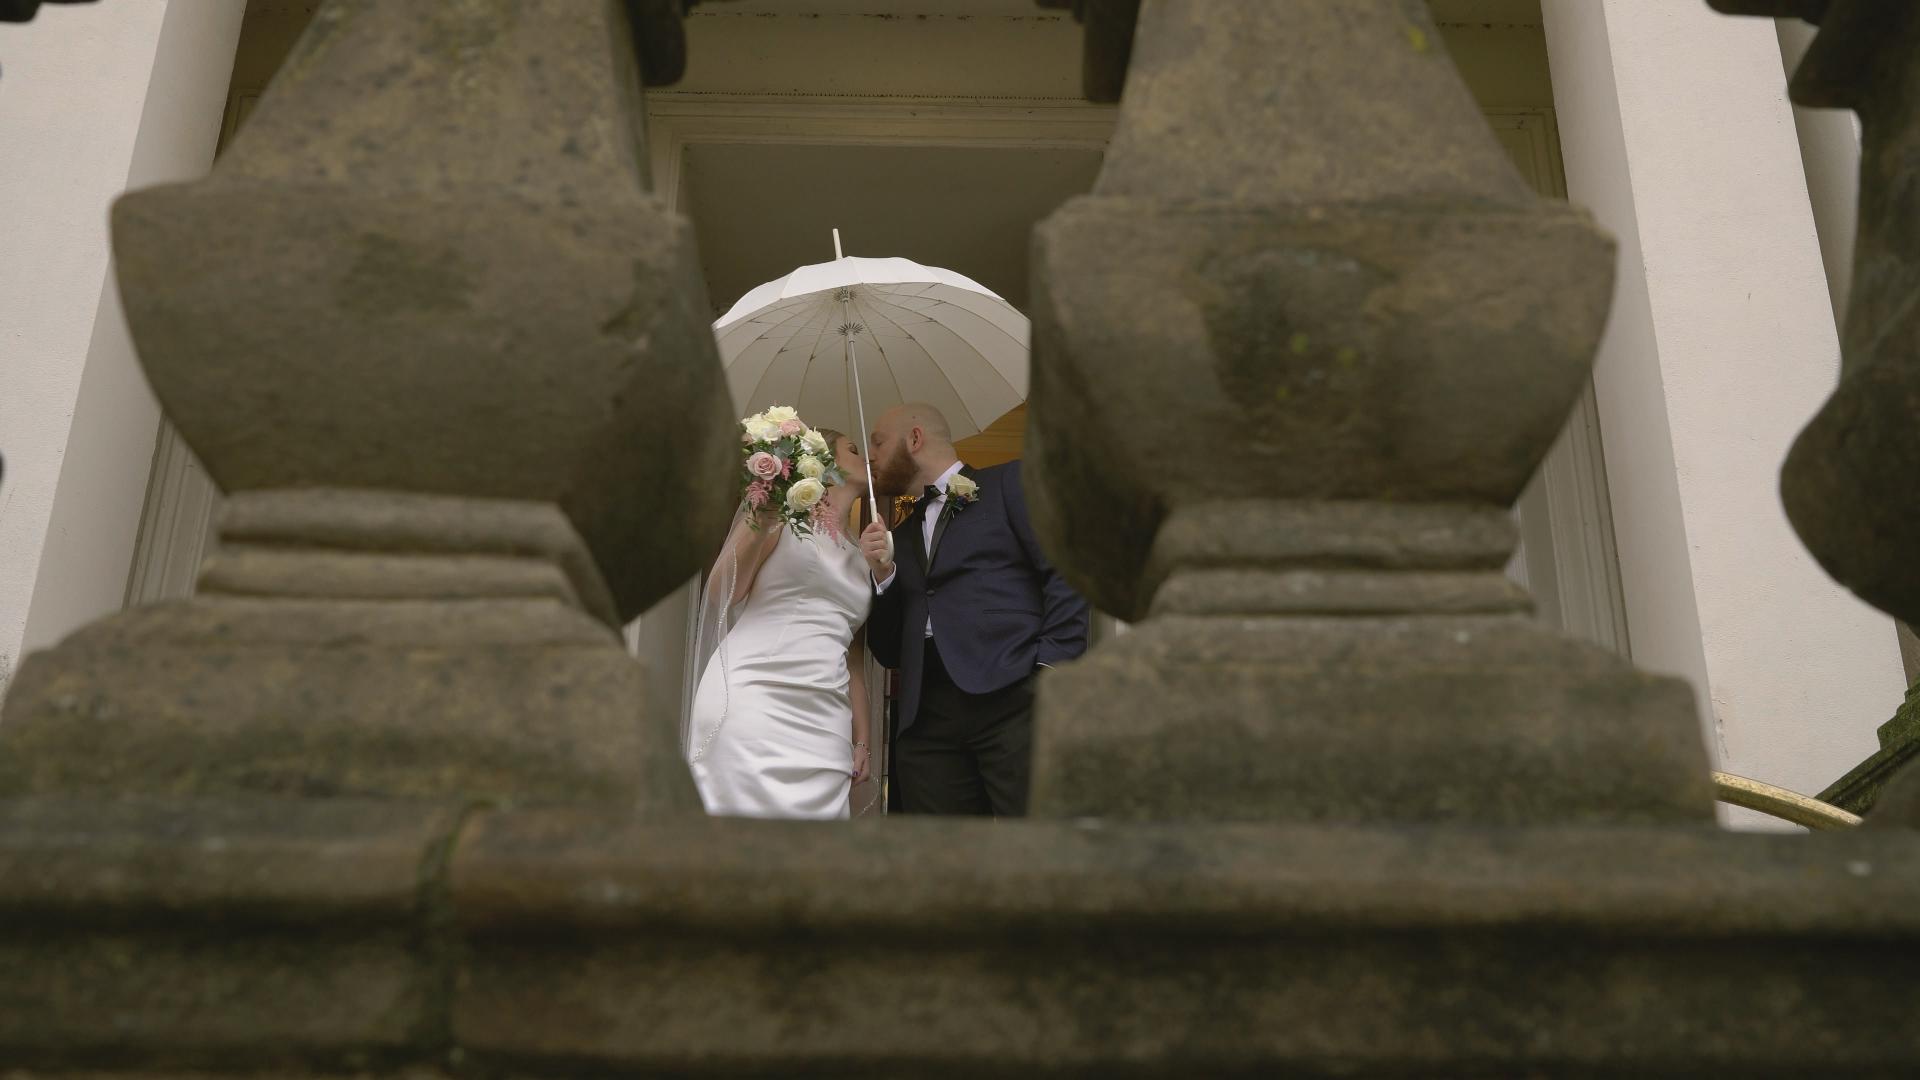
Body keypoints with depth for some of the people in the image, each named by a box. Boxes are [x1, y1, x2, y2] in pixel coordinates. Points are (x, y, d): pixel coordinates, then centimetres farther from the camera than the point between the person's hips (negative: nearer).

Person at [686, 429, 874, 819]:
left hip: (823, 725, 6)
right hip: (751, 701, -5)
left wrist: (862, 739, 16)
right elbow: (719, 596, 1)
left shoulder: (861, 557, 23)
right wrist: (761, 524, -11)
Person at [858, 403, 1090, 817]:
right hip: (926, 725, 5)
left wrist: (1052, 669, -13)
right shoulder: (901, 536, 28)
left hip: (1014, 701, -5)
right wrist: (882, 574, 7)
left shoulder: (1010, 483, 12)